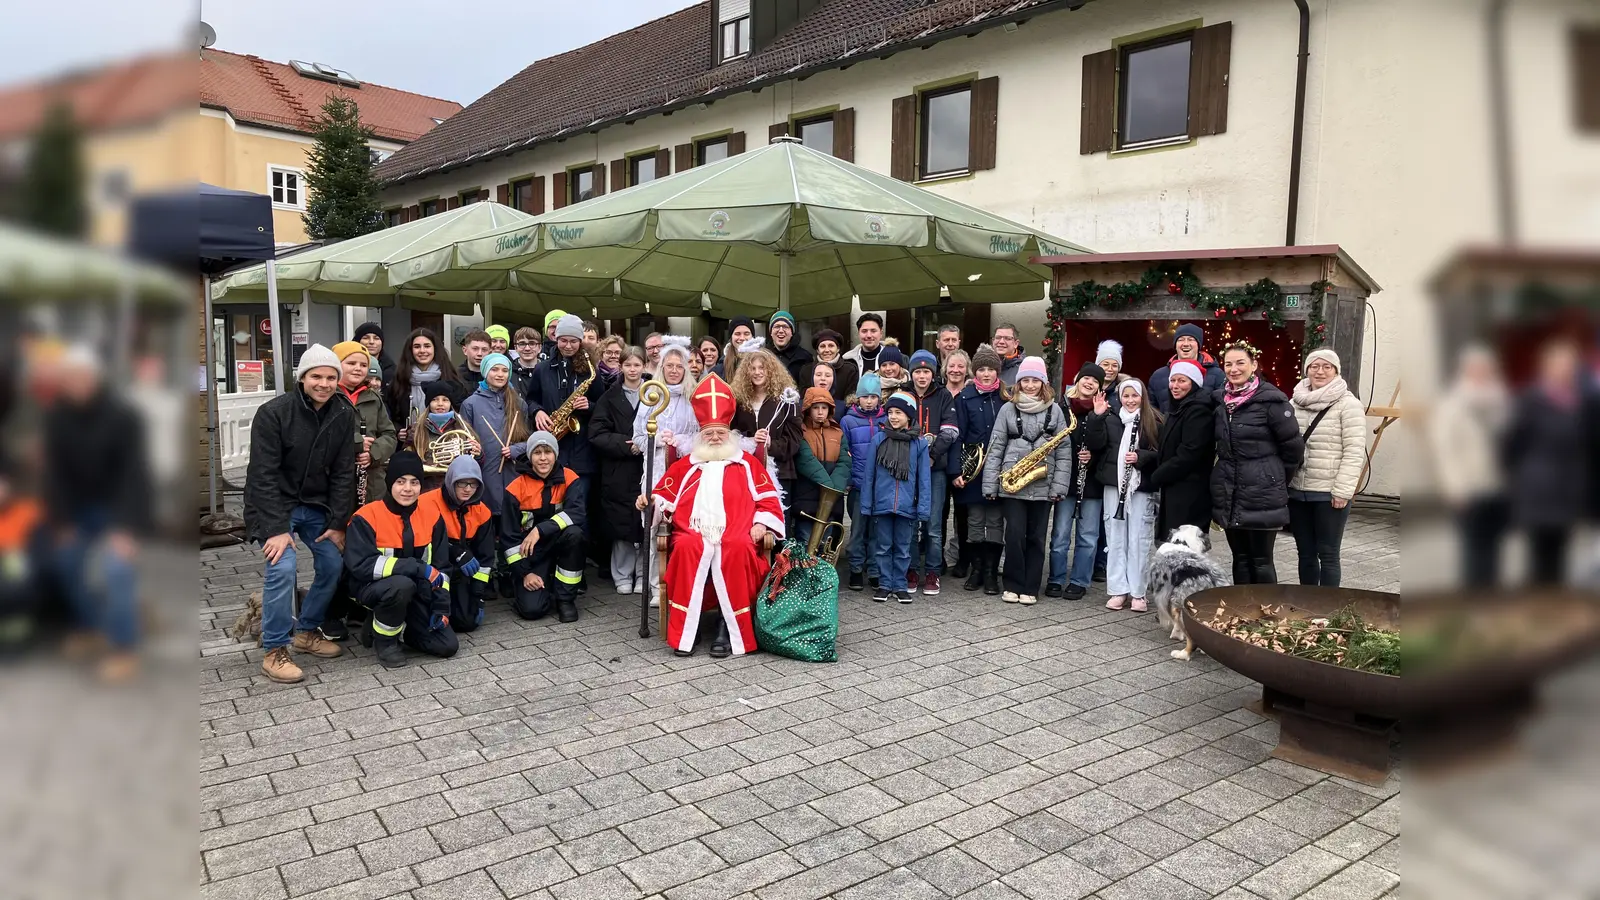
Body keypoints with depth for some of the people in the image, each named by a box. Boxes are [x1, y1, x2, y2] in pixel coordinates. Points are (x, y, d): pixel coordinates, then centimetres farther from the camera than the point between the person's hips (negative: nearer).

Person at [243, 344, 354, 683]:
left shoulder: (344, 415, -6)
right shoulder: (273, 412, -19)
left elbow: (343, 473, -3)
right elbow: (263, 475, -21)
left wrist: (338, 523, -8)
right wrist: (276, 528, -26)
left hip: (316, 504, 5)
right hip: (274, 505, -5)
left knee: (333, 564, 0)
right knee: (282, 568, -20)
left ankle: (306, 632, 21)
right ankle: (274, 650, -6)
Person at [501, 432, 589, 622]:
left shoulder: (569, 479, -8)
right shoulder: (516, 488, -8)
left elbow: (578, 512, -26)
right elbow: (509, 537, -5)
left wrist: (540, 530, -33)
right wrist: (524, 572, -13)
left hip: (561, 544, 1)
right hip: (531, 554, -1)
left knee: (574, 532, -34)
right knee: (532, 608, -22)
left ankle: (565, 598, -14)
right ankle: (544, 583, 17)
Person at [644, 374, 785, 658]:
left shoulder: (747, 464, 23)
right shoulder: (685, 465, 27)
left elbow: (768, 499, 16)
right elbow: (665, 495, 23)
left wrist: (762, 523, -1)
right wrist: (651, 500, 2)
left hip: (735, 535, -1)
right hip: (694, 534, 1)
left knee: (737, 549, -38)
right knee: (688, 548, -36)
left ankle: (727, 626, -30)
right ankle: (683, 629, -31)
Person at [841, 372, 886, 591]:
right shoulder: (848, 421, 0)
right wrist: (846, 479, -7)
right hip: (858, 484, -1)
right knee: (858, 528, 5)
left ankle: (876, 571, 15)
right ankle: (856, 570, 15)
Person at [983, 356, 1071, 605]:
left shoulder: (1055, 411, 6)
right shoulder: (1008, 409, 4)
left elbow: (1064, 450, 4)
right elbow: (995, 448, 2)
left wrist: (1059, 486, -4)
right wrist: (990, 485, -4)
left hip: (1042, 487, 1)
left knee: (1036, 538, 6)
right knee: (1015, 535, -4)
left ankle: (1030, 588, 17)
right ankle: (1013, 585, 11)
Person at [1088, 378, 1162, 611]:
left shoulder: (1153, 421, 2)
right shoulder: (1110, 418, 8)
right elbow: (1097, 445, -4)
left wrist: (1141, 456, -15)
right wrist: (1097, 417, -13)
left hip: (1142, 487, -2)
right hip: (1114, 485, 2)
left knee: (1139, 540, 1)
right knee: (1115, 539, 6)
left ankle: (1138, 593, 9)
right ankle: (1117, 590, 13)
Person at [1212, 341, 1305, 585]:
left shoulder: (1271, 400, -10)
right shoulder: (1222, 401, 9)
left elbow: (1293, 447, -6)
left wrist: (1276, 480, 3)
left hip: (1262, 496, -6)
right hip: (1229, 496, 6)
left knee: (1261, 560, 1)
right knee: (1240, 558, 13)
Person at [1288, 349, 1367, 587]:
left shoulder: (1348, 404, -7)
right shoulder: (1296, 402, 10)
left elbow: (1354, 451, -11)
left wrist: (1342, 490, -16)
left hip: (1329, 493, -5)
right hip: (1297, 491, 5)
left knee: (1328, 555, 1)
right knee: (1305, 553, 13)